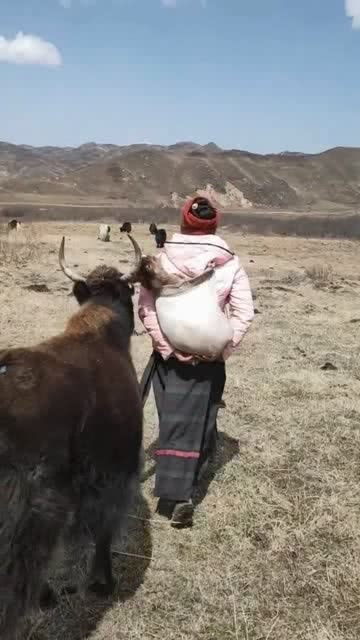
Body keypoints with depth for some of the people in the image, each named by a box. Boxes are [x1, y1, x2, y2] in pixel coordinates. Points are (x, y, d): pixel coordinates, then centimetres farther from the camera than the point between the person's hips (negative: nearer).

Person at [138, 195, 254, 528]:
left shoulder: (163, 259, -6)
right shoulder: (230, 264, -5)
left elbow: (146, 307, -12)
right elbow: (244, 314, -10)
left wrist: (167, 346, -11)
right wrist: (220, 350, -7)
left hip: (169, 355, 0)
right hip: (209, 357, 0)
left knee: (174, 420, 13)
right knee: (197, 421, 14)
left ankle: (177, 491, 16)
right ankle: (180, 493, 24)